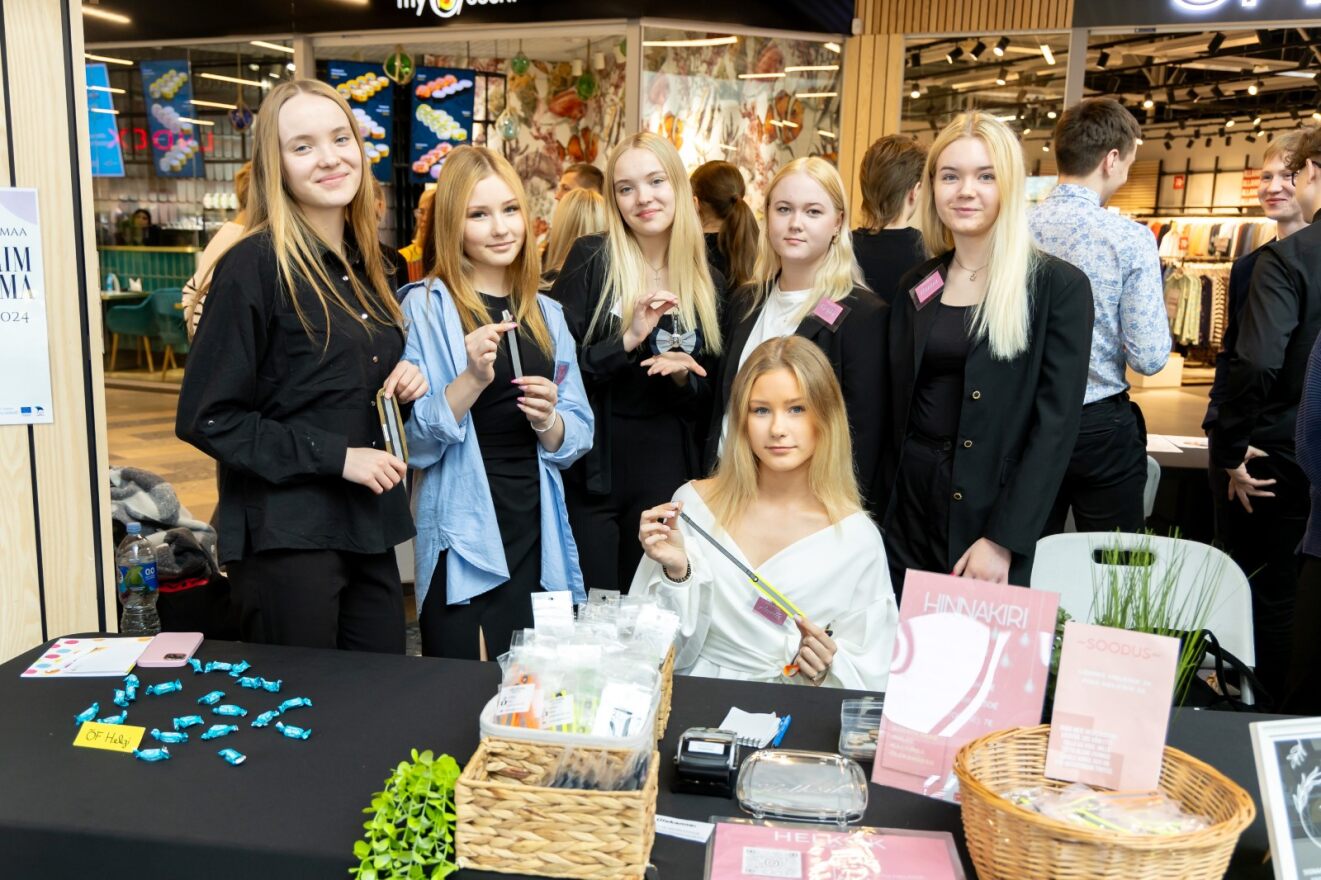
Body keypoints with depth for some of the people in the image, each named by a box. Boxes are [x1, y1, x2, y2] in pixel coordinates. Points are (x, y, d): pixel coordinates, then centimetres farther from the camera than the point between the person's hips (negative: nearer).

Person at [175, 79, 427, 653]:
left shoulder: (365, 267, 10)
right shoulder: (255, 265, -12)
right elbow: (205, 418, -13)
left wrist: (405, 383, 1)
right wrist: (334, 456, -18)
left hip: (368, 530, 7)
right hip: (286, 537, -7)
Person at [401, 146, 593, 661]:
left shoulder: (547, 313, 9)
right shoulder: (425, 306, -5)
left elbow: (579, 435, 8)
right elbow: (413, 442, -11)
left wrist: (548, 420, -12)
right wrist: (472, 379, -24)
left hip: (539, 536, 5)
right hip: (465, 542, -4)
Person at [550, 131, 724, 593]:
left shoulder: (708, 283, 6)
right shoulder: (591, 260, -4)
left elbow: (710, 396, 10)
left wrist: (684, 376, -10)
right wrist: (627, 340, -20)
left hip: (666, 473, 3)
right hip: (592, 470, -3)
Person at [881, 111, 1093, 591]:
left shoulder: (1058, 286, -8)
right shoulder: (916, 287, 7)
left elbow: (1055, 423, -12)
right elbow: (897, 407, 11)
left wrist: (1003, 540, -17)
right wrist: (878, 505, 3)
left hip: (989, 511, -4)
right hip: (906, 502, 4)